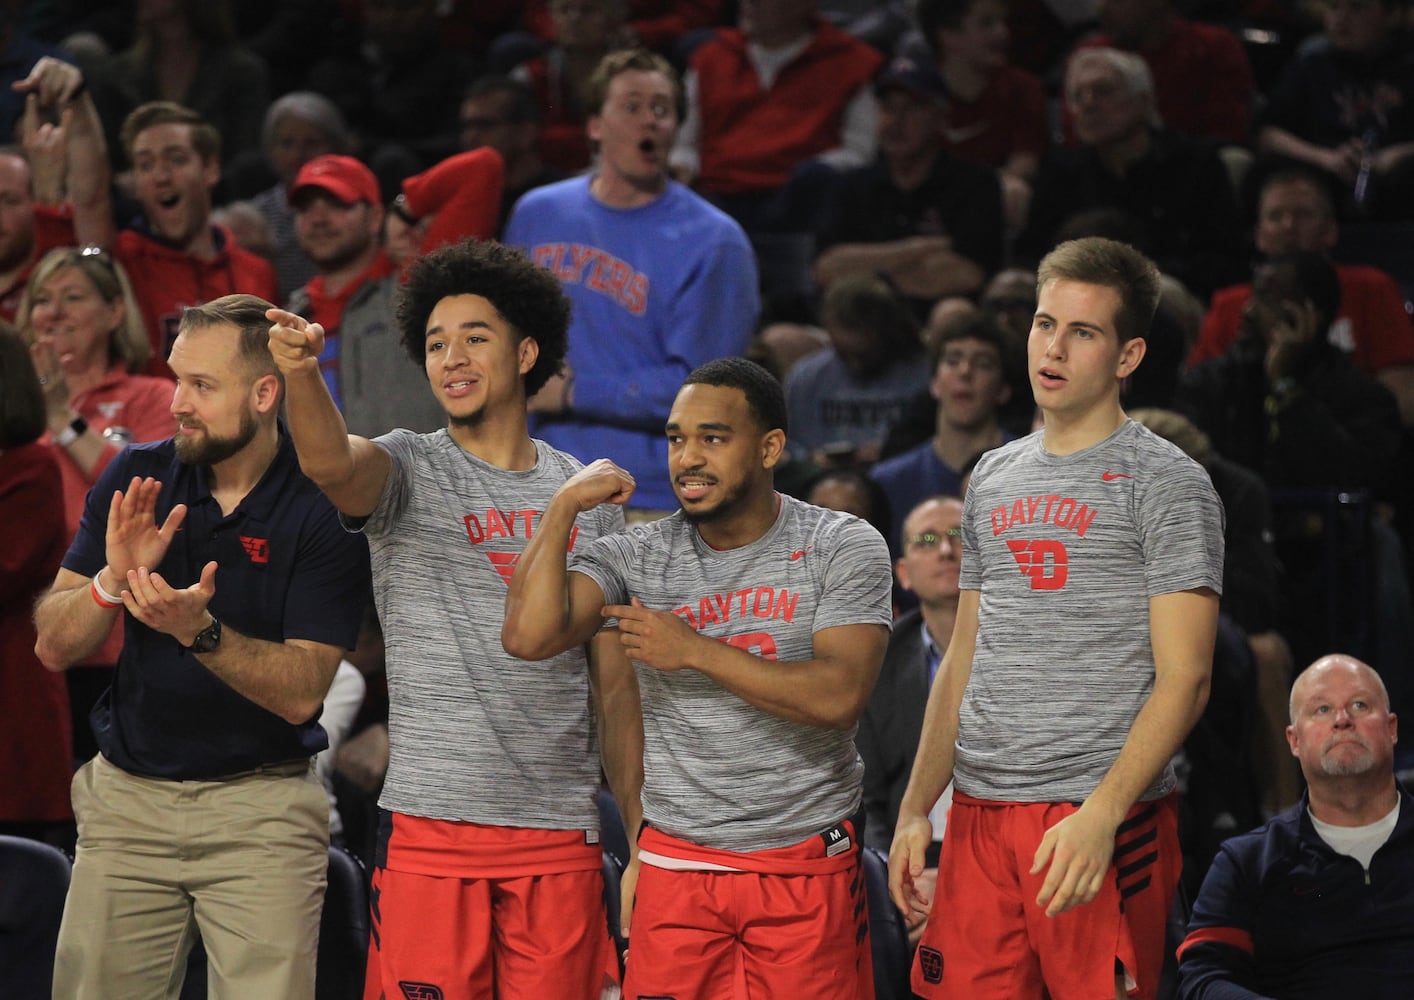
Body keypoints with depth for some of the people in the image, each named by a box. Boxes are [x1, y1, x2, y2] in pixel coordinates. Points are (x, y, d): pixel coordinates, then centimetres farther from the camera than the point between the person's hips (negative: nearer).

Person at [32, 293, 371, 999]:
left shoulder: (322, 511, -9)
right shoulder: (136, 479, 2)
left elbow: (300, 692, -14)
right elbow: (53, 647, 1)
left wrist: (199, 631, -29)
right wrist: (114, 579, -19)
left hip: (262, 808, -3)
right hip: (126, 798, 3)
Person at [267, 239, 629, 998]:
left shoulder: (589, 498, 12)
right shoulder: (410, 471, 3)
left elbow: (614, 687, 15)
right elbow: (329, 461, -23)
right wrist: (302, 371, -44)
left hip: (559, 835, 3)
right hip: (430, 823, -3)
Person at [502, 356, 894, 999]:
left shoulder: (845, 548, -4)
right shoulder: (639, 555, 2)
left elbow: (839, 696, -16)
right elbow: (528, 636, -12)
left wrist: (693, 651, -15)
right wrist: (563, 507, -11)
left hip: (808, 864, -2)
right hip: (677, 864, 2)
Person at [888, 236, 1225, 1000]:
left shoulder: (1164, 484, -3)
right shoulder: (994, 478, 17)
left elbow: (1182, 678, -9)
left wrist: (1101, 814, -20)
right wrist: (915, 809, 13)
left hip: (1102, 818, -6)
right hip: (979, 817, 6)